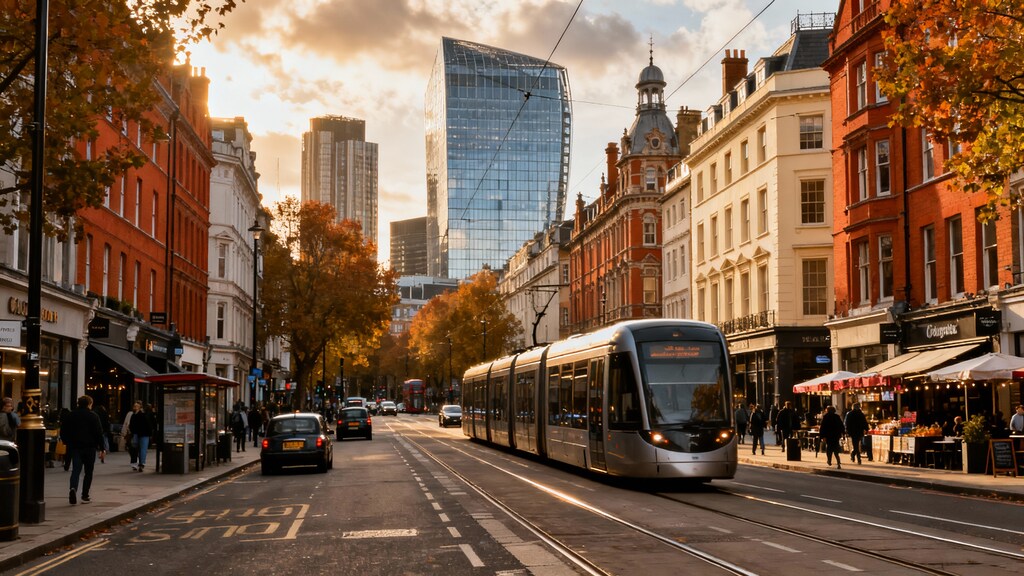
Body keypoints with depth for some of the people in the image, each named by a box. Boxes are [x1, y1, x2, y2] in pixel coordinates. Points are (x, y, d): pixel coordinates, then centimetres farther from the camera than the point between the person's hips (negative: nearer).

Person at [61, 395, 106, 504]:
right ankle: (85, 495, 8)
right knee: (88, 472, 8)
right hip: (89, 447, -2)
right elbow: (99, 433, -7)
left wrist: (67, 443, 21)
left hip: (75, 447, 2)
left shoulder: (71, 415, 6)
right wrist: (102, 449, -4)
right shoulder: (93, 416, -4)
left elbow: (63, 431, 8)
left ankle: (73, 488, -27)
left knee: (75, 470, 0)